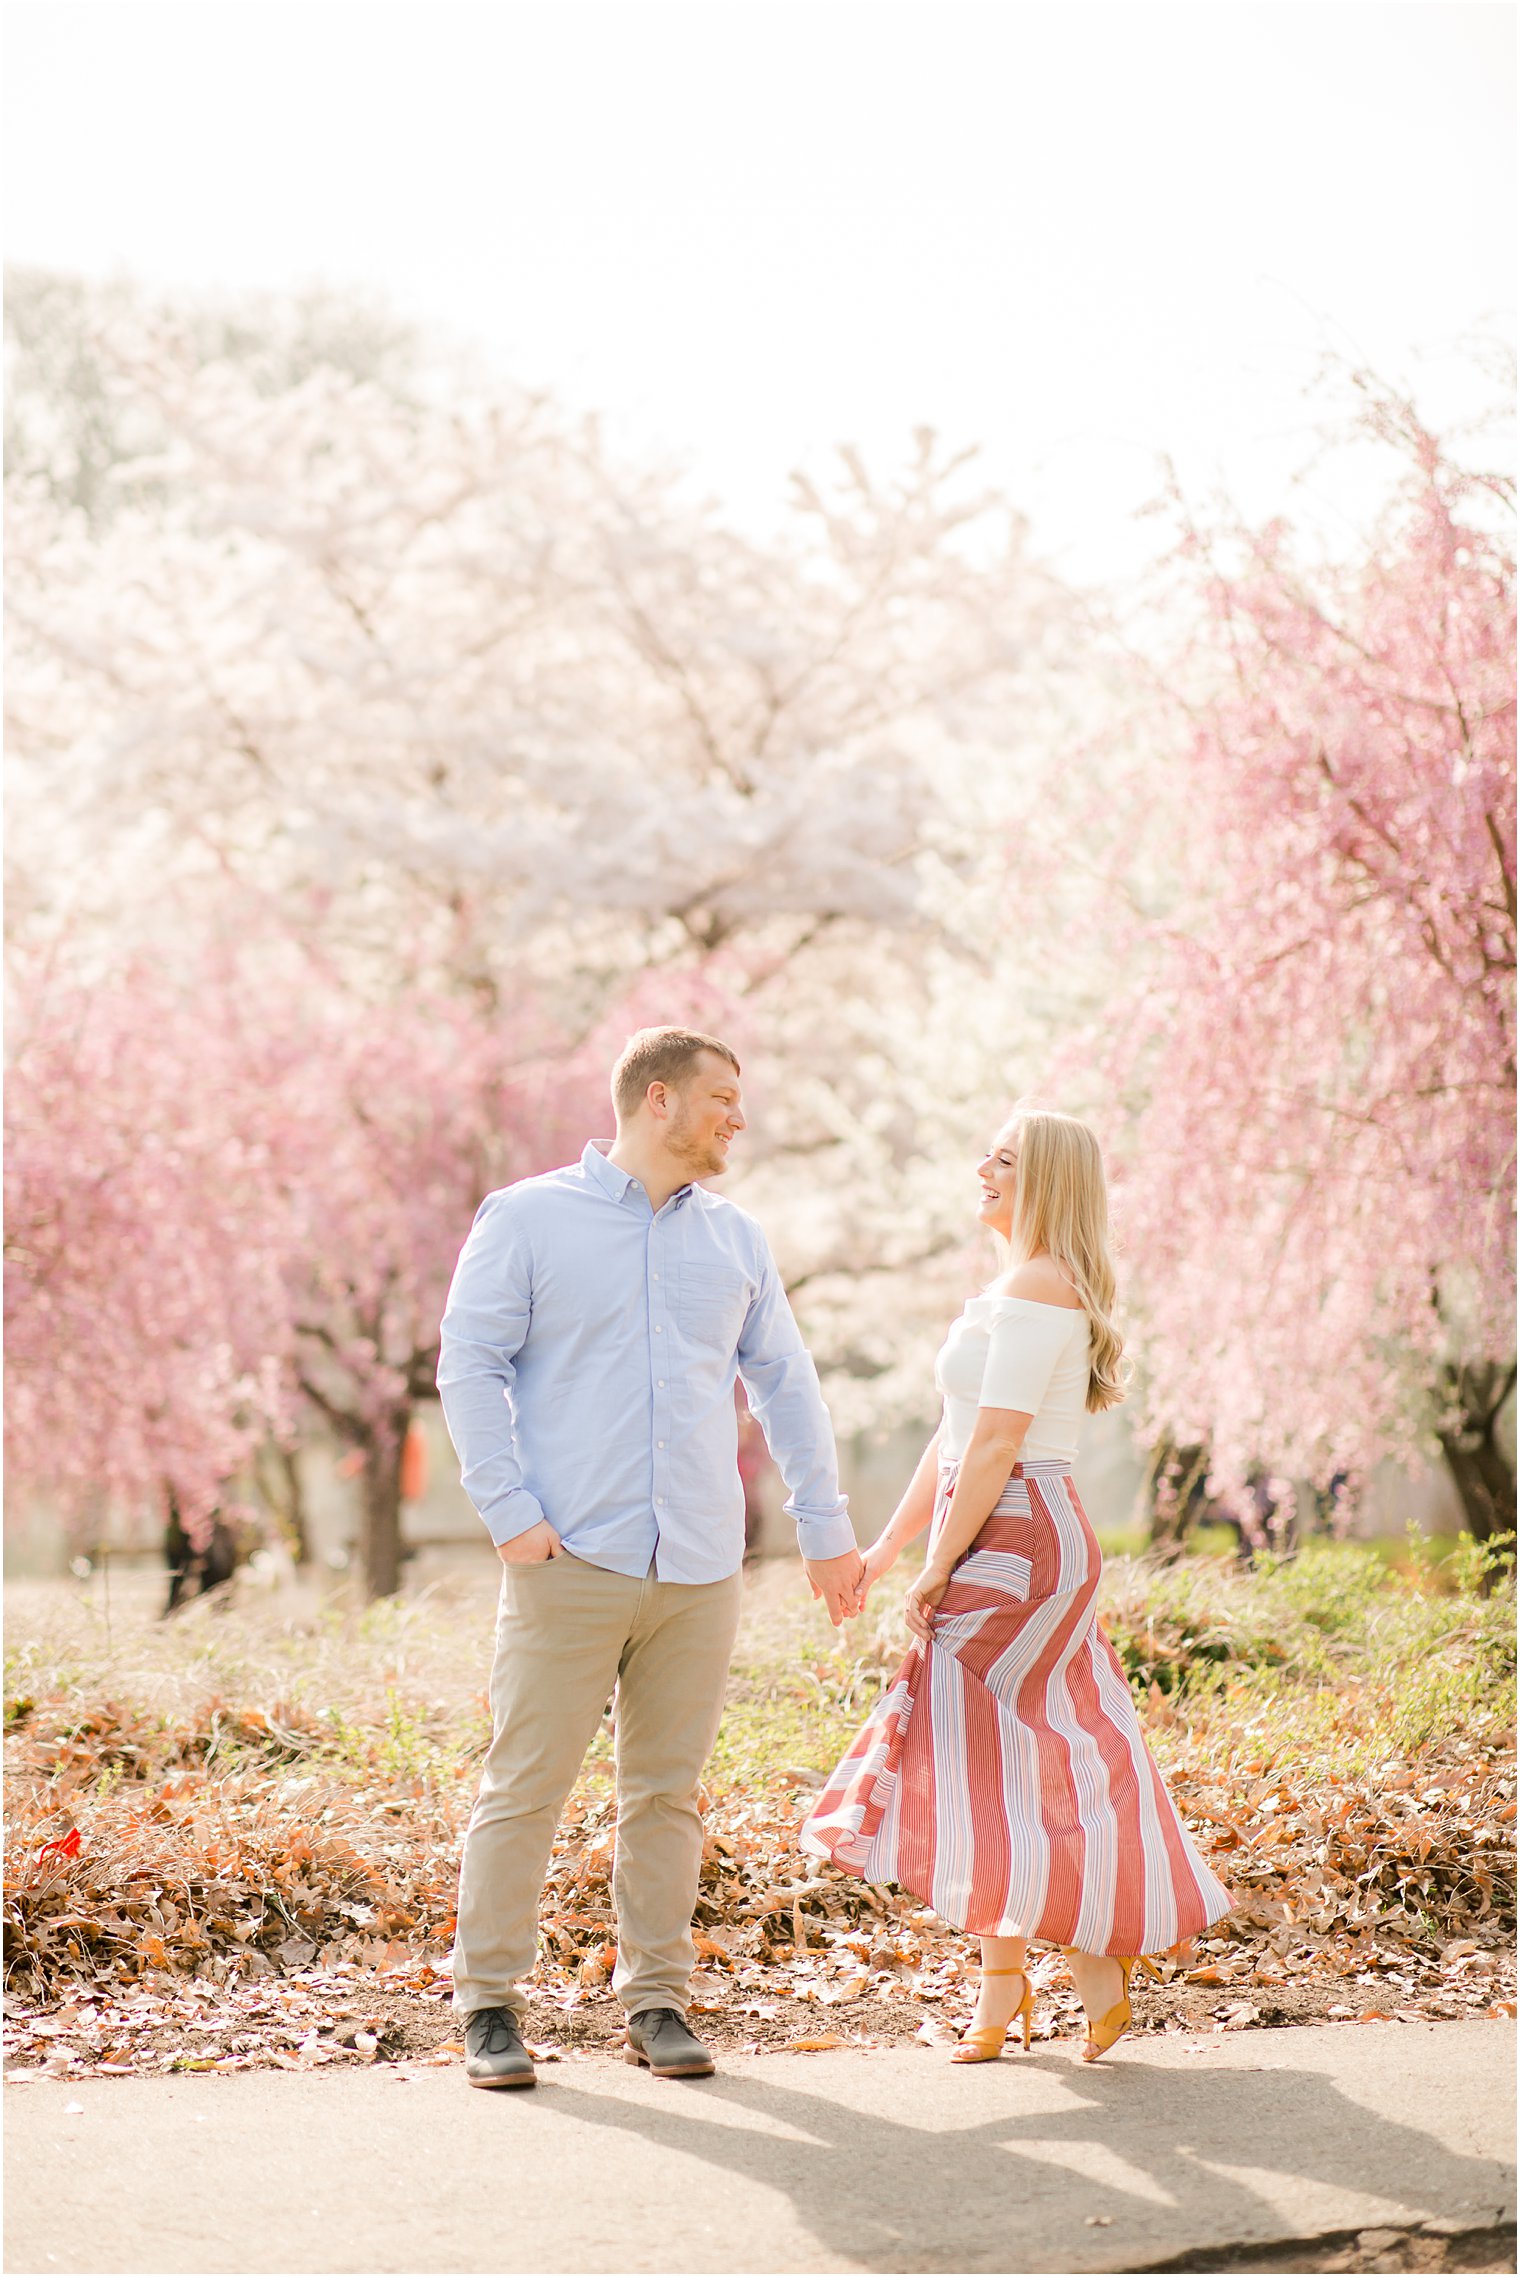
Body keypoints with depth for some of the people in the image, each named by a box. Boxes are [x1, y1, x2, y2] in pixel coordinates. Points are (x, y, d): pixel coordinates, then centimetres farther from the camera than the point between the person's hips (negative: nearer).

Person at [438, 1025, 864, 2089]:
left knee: (669, 1790, 7)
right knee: (526, 1784, -3)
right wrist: (510, 1510, -11)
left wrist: (827, 1526, 19)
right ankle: (489, 2001, 7)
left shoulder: (735, 1239, 16)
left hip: (700, 1567, 4)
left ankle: (656, 1999, 16)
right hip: (571, 1562, -4)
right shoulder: (528, 1219, 2)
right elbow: (471, 1368, -2)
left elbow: (786, 1386, 21)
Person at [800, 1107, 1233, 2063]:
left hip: (1015, 1541, -10)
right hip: (1041, 1544, 10)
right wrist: (887, 1546, 21)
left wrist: (942, 1565, -16)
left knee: (982, 1759, -6)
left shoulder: (1036, 1287, -13)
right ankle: (1103, 1971, 17)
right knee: (1057, 1758, 11)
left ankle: (1005, 1984, 0)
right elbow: (955, 1441, 21)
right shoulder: (1030, 1289, 18)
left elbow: (996, 1444, -18)